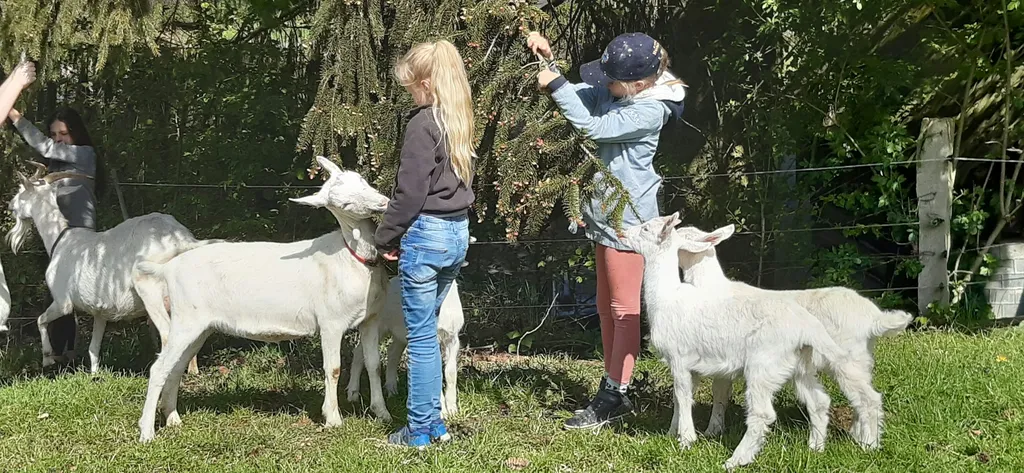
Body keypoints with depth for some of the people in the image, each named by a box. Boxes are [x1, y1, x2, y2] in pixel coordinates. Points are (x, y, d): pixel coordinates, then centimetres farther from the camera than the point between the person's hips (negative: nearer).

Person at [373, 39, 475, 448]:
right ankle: (433, 420, 22)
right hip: (458, 232, 8)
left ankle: (420, 430, 6)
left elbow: (410, 190, -16)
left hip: (426, 233, -8)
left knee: (422, 334, 0)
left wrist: (386, 237, -4)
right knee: (427, 330, 17)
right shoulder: (459, 123, 11)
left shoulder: (423, 124, -15)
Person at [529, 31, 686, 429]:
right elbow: (576, 94, 14)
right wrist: (547, 58, -2)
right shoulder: (613, 92, 3)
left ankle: (612, 397, 4)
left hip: (628, 218, -9)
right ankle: (613, 392, 22)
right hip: (606, 214, 9)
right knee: (606, 307, 14)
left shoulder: (651, 110, -21)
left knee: (624, 310, -1)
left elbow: (592, 127, -26)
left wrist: (554, 84, -22)